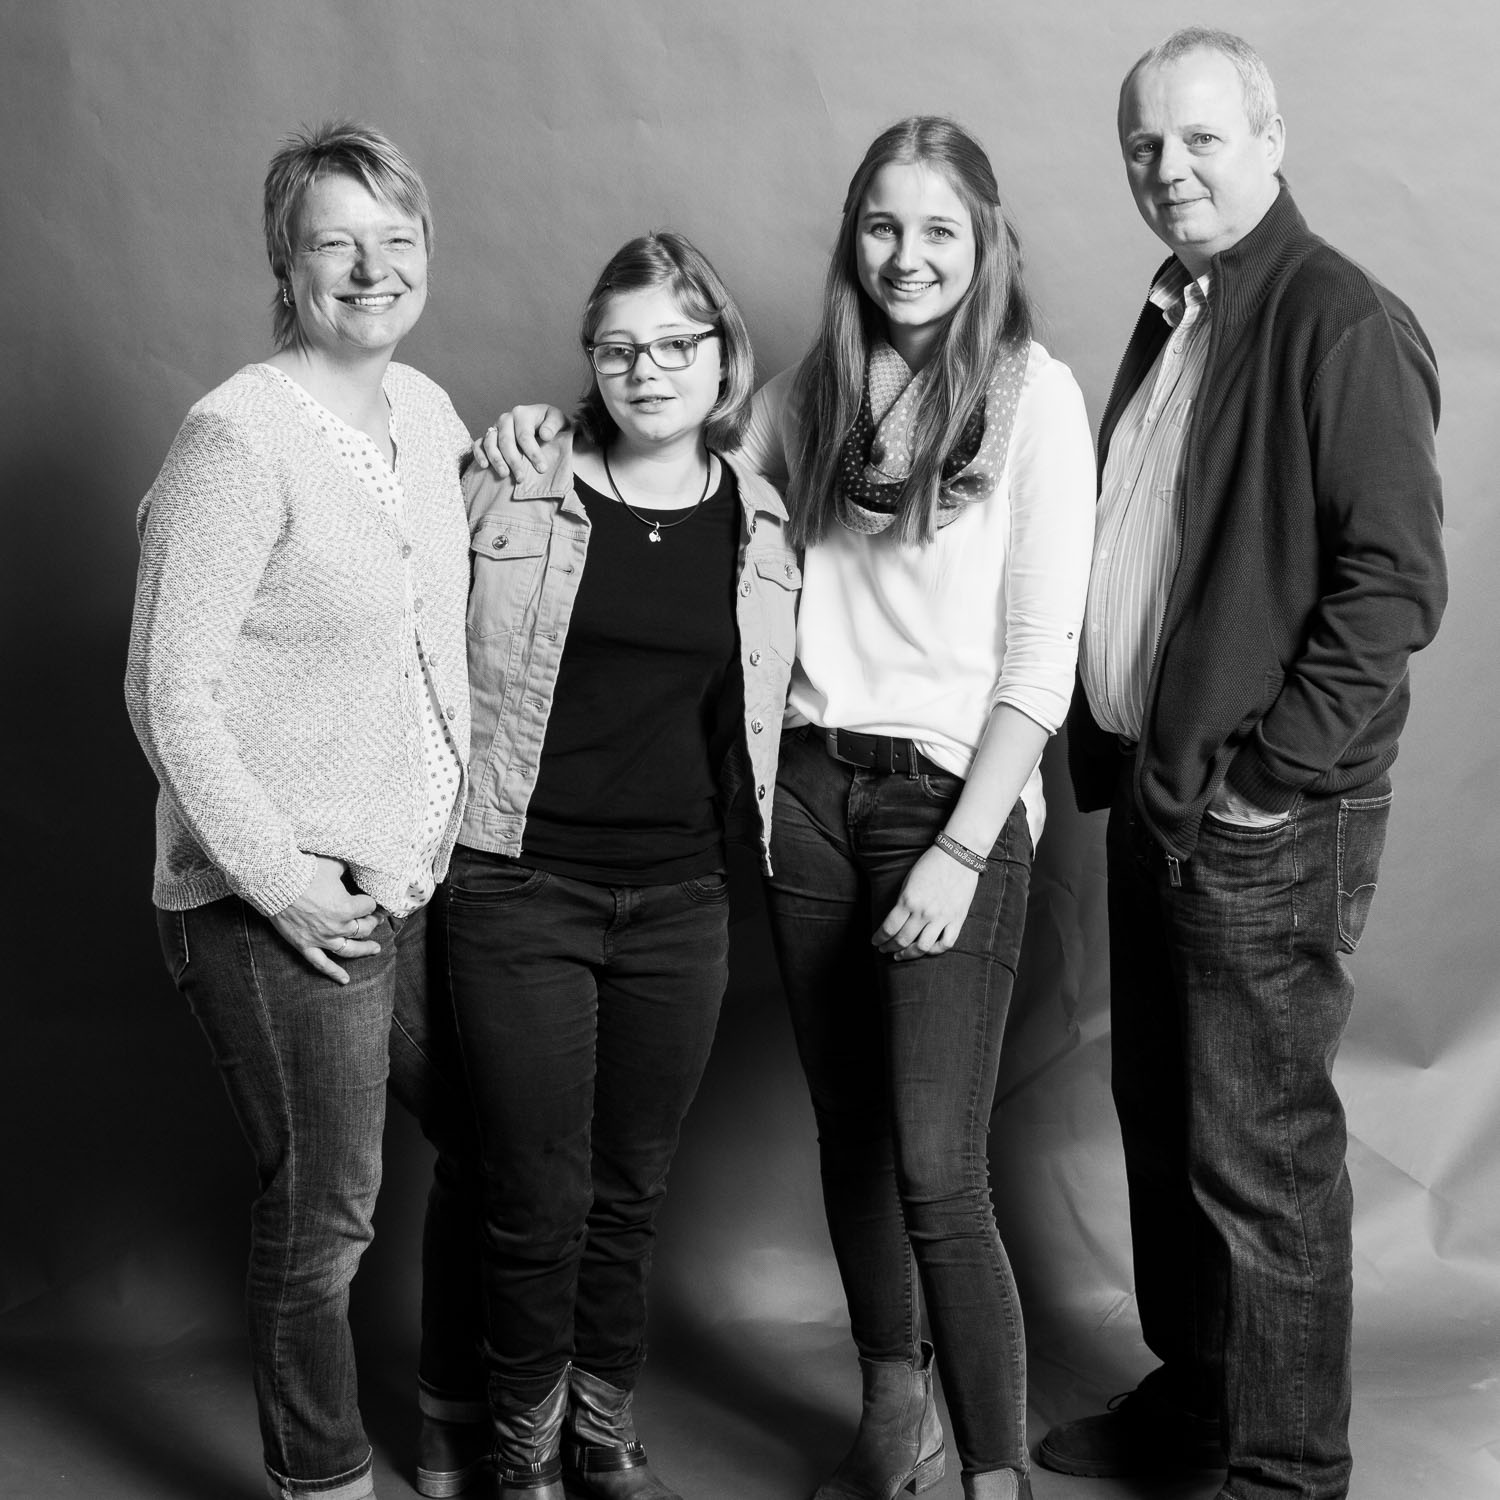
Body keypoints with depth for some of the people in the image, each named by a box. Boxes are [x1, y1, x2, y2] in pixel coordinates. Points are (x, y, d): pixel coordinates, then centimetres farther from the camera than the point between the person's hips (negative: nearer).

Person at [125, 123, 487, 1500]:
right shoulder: (239, 437, -16)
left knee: (494, 1148, 17)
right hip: (286, 904, -7)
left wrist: (474, 821, 12)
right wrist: (278, 878, -18)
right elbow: (168, 690, -17)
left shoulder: (429, 411, 7)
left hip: (426, 872, 8)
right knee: (323, 1215, 5)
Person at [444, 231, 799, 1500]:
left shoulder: (763, 522, 5)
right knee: (539, 1199, 4)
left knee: (632, 1191, 15)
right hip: (521, 890, -3)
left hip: (684, 902, 3)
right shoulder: (509, 491, -5)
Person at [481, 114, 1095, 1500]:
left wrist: (962, 849, -14)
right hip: (809, 789, 5)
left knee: (937, 1174, -8)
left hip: (953, 802, -5)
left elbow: (1042, 656, -9)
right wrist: (554, 433, 0)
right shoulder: (816, 387, 9)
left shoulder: (1033, 394, -6)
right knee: (848, 1132, 13)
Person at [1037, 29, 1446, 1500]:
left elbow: (1395, 582, -17)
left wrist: (1265, 770, -17)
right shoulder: (1171, 318, 14)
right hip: (1152, 792, 8)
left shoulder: (1342, 324, -12)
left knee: (1259, 1153, 1)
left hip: (1267, 817, -8)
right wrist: (1111, 750, 13)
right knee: (1158, 1119, 18)